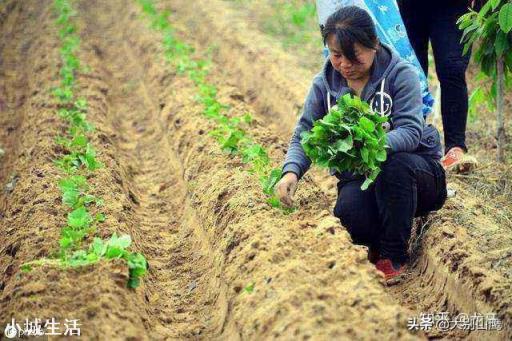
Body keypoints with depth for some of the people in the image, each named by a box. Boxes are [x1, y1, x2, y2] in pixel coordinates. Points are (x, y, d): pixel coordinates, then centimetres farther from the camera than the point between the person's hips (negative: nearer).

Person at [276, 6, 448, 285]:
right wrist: (291, 171, -23)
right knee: (349, 210, -34)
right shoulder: (324, 84, 1)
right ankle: (376, 246, 3)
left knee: (394, 165, -38)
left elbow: (410, 131, -22)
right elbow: (303, 135, 0)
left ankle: (394, 256, -17)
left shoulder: (400, 74, -10)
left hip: (414, 171, -1)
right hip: (359, 178, 1)